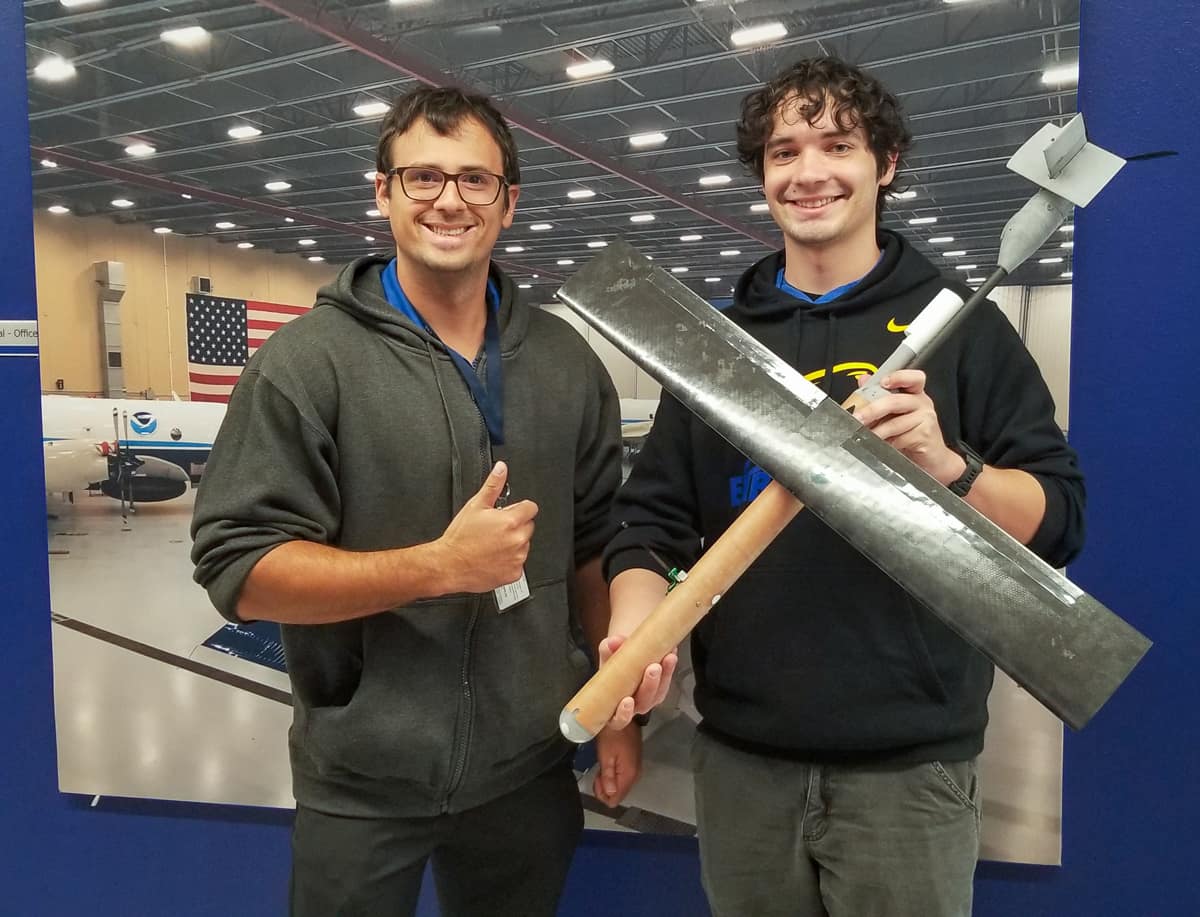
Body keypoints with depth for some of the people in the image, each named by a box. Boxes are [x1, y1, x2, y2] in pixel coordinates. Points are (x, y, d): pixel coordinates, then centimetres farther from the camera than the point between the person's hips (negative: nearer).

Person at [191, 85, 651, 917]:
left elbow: (596, 548, 8)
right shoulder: (309, 360, -12)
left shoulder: (567, 362, 1)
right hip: (361, 784, -3)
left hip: (533, 770, 4)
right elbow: (240, 570, -16)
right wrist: (439, 565, -24)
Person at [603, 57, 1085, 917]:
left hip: (908, 763, -2)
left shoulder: (961, 325, -2)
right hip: (739, 754, 3)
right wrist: (637, 622, -14)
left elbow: (1058, 520, -4)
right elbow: (653, 514, 4)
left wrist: (947, 463, -22)